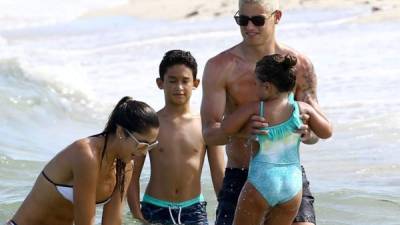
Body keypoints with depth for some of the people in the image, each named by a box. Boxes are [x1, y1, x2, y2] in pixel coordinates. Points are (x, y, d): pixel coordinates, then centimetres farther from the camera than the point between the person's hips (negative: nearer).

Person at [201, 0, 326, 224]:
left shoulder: (299, 65, 0)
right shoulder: (220, 67, -5)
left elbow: (316, 132, 3)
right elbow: (209, 133, -11)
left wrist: (306, 132, -23)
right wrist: (240, 130, -34)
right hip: (239, 178, -1)